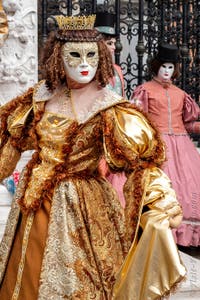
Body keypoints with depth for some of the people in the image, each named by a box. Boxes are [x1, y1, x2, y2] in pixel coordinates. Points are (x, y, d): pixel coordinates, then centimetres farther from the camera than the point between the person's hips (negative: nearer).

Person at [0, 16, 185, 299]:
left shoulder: (108, 108, -17)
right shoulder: (42, 95, -2)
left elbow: (142, 155, -25)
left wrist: (164, 205, -35)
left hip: (80, 206, -5)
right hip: (33, 201, 5)